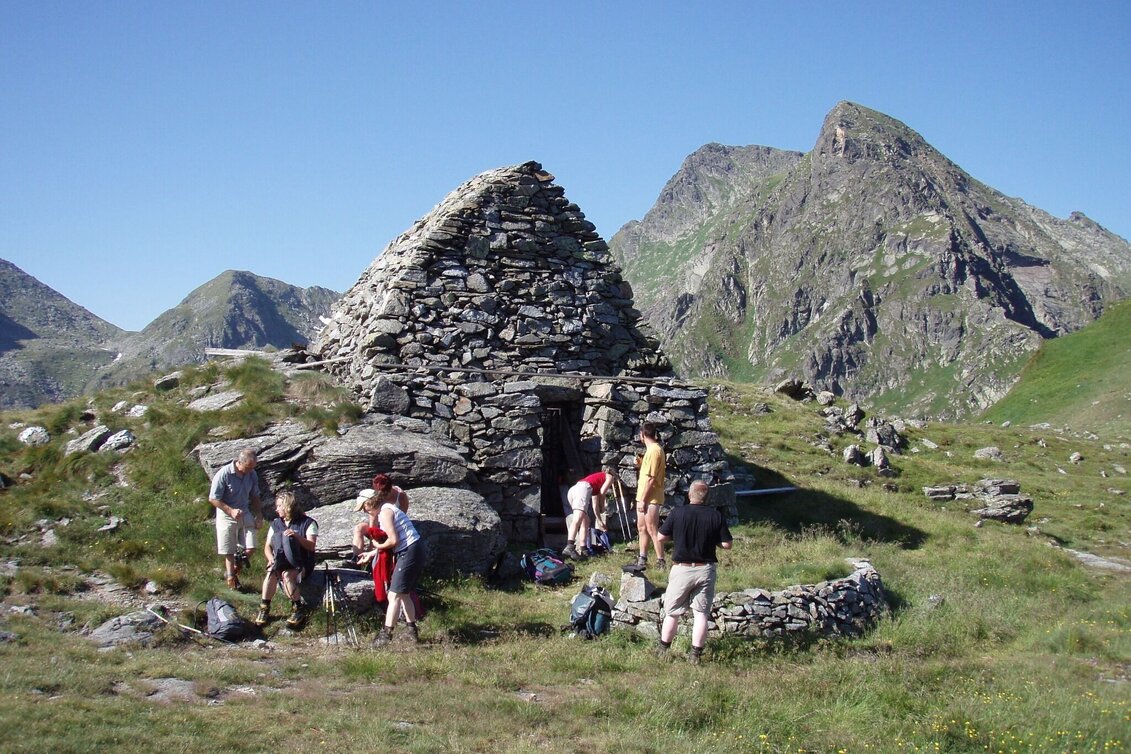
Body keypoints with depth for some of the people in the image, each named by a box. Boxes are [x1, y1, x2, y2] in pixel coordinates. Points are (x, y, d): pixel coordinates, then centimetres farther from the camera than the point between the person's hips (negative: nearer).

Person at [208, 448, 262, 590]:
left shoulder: (252, 474, -3)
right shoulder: (224, 474, -20)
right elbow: (213, 499, -15)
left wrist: (258, 514, 6)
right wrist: (231, 511, -22)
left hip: (245, 514, 5)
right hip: (226, 516, -5)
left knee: (250, 549, -1)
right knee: (229, 552, 0)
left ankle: (234, 571, 24)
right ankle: (231, 578, 17)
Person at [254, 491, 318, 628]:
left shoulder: (308, 523, -1)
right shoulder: (275, 524, 14)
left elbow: (311, 546, -11)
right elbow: (267, 547, 9)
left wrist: (297, 536, -27)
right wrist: (272, 560, -12)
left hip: (301, 564, -4)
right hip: (280, 562, 4)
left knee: (286, 574, -35)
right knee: (271, 572, -30)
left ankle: (298, 609, -24)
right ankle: (264, 609, -24)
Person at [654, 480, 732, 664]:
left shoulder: (678, 513, -9)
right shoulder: (716, 516, -6)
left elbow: (660, 537, -3)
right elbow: (727, 544, -4)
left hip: (682, 568, -1)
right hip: (706, 570, 1)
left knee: (672, 613, 12)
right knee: (701, 613, 8)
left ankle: (663, 650, 21)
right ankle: (695, 654, 6)